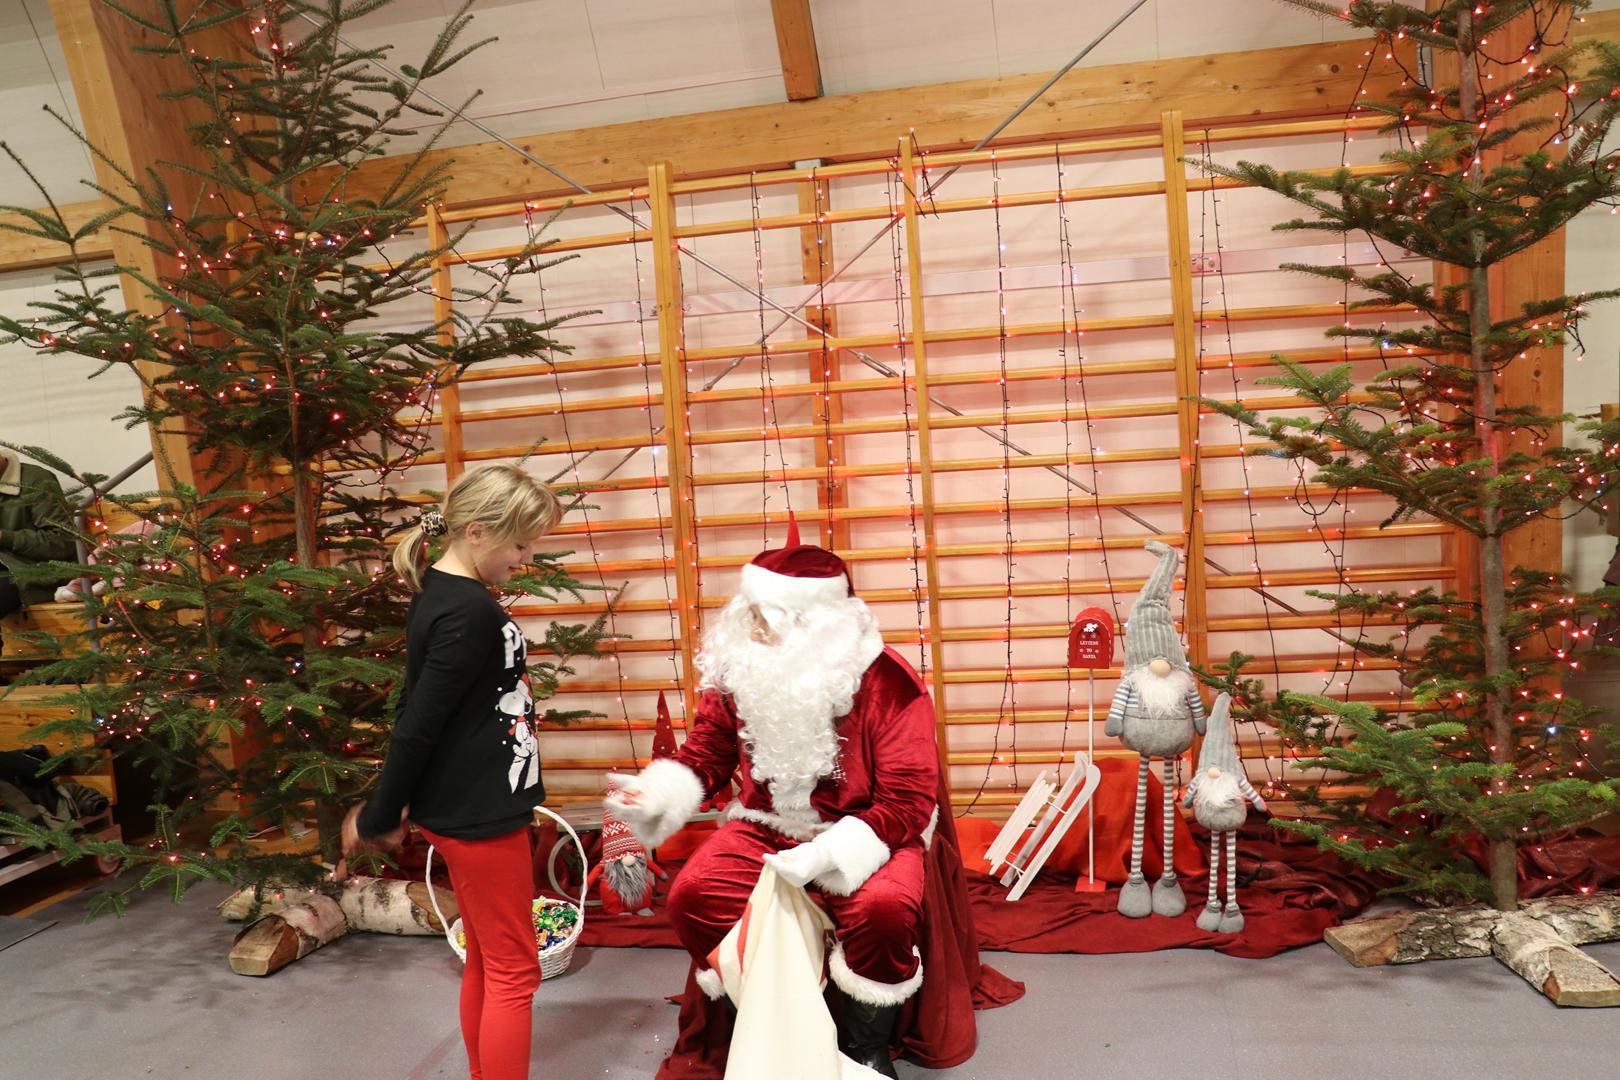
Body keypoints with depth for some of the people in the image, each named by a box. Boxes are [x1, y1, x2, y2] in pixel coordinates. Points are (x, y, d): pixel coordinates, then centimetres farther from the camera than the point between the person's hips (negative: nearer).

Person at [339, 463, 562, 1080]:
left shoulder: (440, 595, 7)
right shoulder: (470, 612, -22)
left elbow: (417, 710, 12)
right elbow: (417, 725, -20)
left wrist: (387, 813, 17)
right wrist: (376, 819, -9)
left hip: (463, 809, 9)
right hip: (479, 815, -9)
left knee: (485, 961, 19)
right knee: (513, 971, 4)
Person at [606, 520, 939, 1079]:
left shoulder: (886, 683, -22)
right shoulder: (738, 672, -8)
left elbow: (908, 801, -21)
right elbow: (705, 754, 6)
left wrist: (825, 857, -31)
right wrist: (654, 794, -14)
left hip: (865, 833, -4)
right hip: (767, 826, 4)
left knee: (884, 908, -33)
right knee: (691, 897, -17)